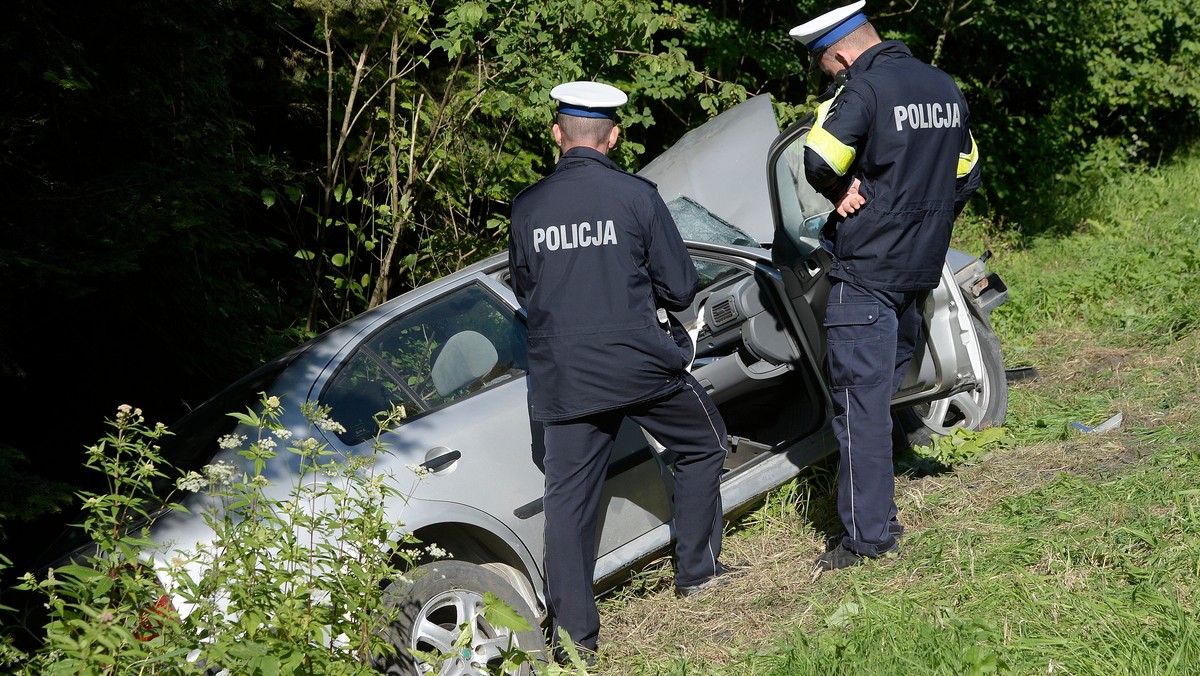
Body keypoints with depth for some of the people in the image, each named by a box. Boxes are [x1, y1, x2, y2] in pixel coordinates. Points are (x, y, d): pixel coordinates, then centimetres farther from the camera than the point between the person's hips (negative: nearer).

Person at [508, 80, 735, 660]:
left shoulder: (527, 207, 2)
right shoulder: (636, 196, -8)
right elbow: (680, 288, -3)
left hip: (562, 379, 3)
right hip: (640, 366, -2)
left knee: (568, 499, 6)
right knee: (703, 444, 22)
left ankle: (573, 630, 5)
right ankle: (697, 570, 26)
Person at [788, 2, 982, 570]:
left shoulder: (862, 88, -14)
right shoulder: (944, 87, 12)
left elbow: (820, 161, -27)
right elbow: (966, 174, 20)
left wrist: (844, 192, -7)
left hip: (866, 270, -8)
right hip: (921, 269, 8)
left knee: (859, 400, -4)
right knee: (882, 390, 17)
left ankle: (866, 534, -3)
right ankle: (879, 514, 22)